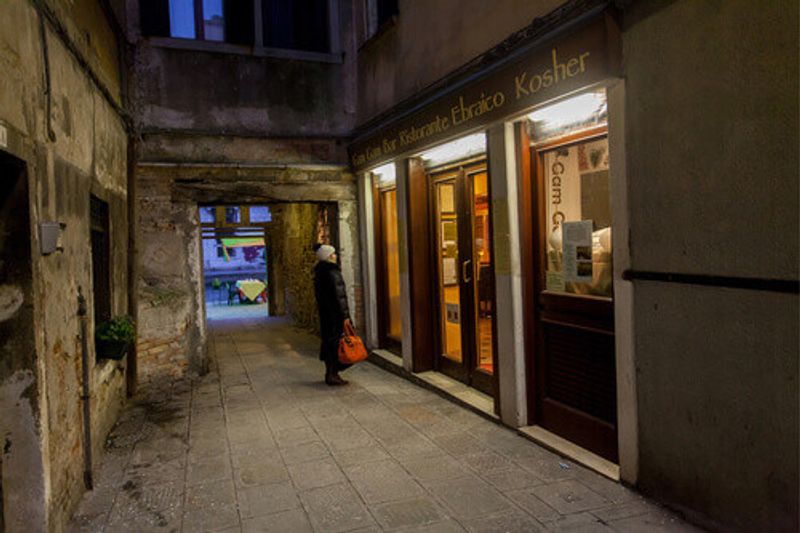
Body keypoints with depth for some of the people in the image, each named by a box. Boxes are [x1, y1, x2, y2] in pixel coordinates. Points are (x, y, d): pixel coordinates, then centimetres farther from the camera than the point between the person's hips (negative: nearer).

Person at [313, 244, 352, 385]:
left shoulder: (319, 272, 12)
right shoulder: (332, 271, -17)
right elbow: (339, 295, -20)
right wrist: (345, 315, -18)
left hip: (324, 313, 9)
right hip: (335, 313, -9)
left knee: (328, 341, 14)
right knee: (337, 341, -4)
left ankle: (330, 373, 21)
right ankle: (333, 375, -2)